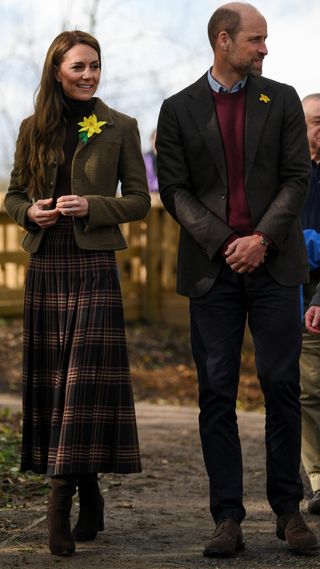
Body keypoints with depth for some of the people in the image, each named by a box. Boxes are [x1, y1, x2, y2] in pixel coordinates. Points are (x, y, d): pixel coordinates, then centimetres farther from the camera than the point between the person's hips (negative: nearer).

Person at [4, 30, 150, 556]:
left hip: (94, 265, -3)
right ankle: (89, 498, 14)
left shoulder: (120, 129, 3)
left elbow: (140, 200, 3)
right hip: (45, 265, 3)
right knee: (50, 377, 4)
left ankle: (60, 500, -13)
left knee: (85, 375, -11)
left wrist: (93, 206, -13)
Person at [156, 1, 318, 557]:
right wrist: (222, 243, -9)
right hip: (212, 268, 0)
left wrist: (262, 238, -10)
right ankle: (228, 519, 4)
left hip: (273, 262, 0)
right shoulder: (178, 109, 7)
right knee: (216, 393, -1)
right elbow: (174, 189, 2)